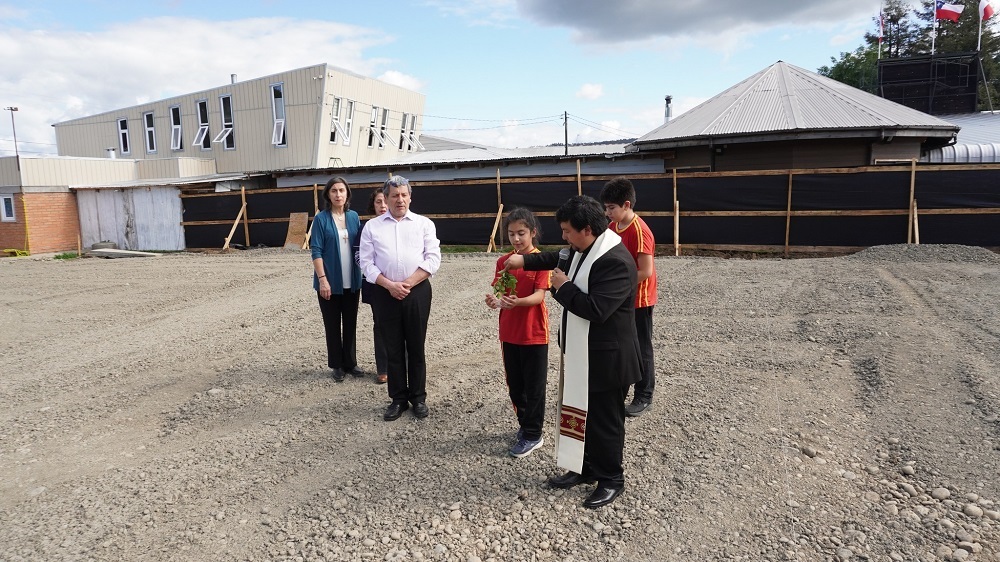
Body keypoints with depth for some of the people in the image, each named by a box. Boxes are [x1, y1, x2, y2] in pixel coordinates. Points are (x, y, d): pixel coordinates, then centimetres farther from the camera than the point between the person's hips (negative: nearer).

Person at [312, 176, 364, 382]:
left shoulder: (353, 217, 5)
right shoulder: (321, 219, -7)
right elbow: (316, 251, -10)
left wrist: (363, 272, 1)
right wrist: (322, 279, -17)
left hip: (351, 281, 4)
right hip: (330, 281, -3)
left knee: (350, 323, 12)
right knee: (333, 324, 8)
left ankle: (350, 362, 24)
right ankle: (337, 365, 20)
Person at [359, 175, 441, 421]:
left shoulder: (424, 223, 6)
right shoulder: (372, 226, 8)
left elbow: (433, 259, -2)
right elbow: (366, 263, 3)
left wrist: (408, 284, -11)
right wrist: (389, 285, -10)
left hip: (417, 292, -1)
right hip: (385, 293, 1)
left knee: (416, 347, 6)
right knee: (393, 348, 7)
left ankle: (418, 397, 20)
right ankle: (398, 399, 19)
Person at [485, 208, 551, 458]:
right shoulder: (503, 261, 4)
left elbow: (539, 296, -18)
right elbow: (499, 292, 1)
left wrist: (517, 302, -38)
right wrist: (494, 300, -23)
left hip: (535, 334, -5)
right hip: (509, 333, 5)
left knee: (533, 387, 5)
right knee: (515, 385, 15)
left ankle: (533, 435, 16)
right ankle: (524, 424, 33)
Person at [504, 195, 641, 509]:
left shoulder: (616, 261, -26)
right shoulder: (582, 249, 4)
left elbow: (596, 309, -33)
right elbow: (560, 259, 27)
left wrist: (563, 286, -19)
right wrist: (526, 261, 18)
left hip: (606, 358, -9)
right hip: (580, 354, 9)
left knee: (605, 419, 7)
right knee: (580, 413, 20)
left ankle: (611, 479, 26)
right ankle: (586, 469, 37)